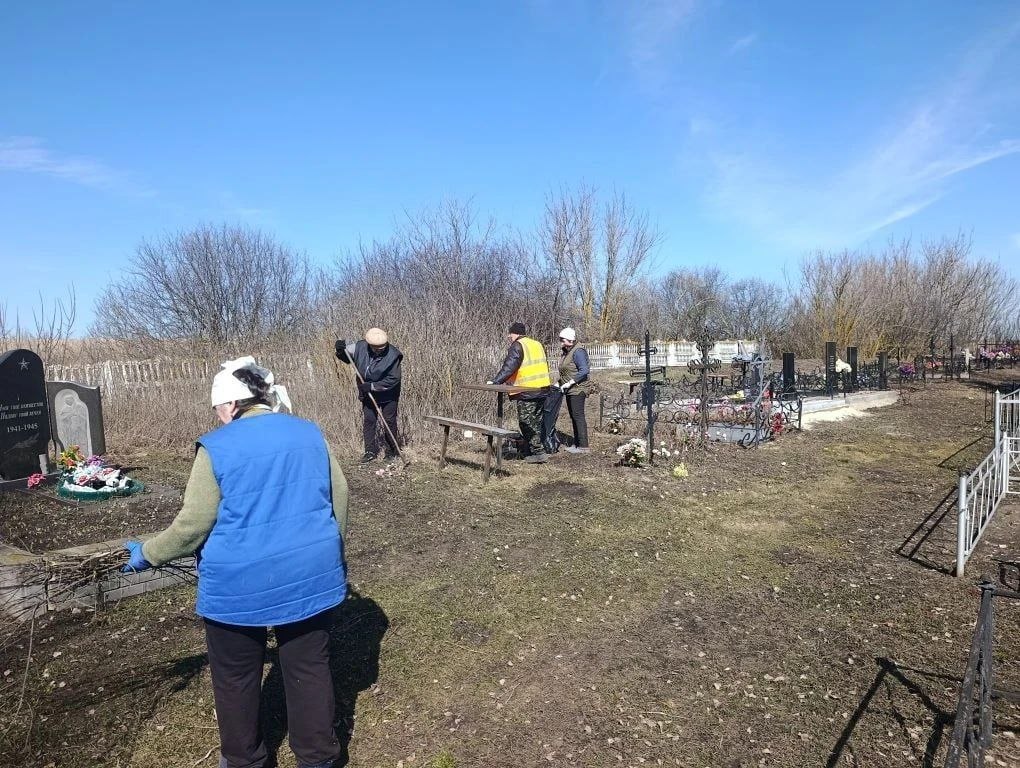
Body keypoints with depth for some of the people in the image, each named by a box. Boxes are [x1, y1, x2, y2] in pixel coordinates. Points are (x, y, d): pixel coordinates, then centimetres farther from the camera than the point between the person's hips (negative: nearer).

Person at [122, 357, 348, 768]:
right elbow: (339, 500, 9)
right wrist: (330, 555, 23)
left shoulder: (217, 447, -10)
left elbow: (192, 525, -9)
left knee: (236, 677, 19)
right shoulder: (310, 434, 2)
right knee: (309, 668, 16)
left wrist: (147, 554, 9)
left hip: (239, 584, -3)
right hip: (311, 575, 3)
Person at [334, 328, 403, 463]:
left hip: (388, 395, -4)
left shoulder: (392, 355, -26)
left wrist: (372, 386, -25)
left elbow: (393, 380, -25)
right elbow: (345, 357, 4)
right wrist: (340, 349, -20)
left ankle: (392, 451, 18)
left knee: (390, 422, 5)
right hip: (368, 394, 4)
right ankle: (371, 451, 18)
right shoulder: (360, 347, -14)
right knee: (369, 421, 8)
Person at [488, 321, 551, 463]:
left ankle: (538, 452, -4)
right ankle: (535, 450, 21)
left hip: (527, 392, -8)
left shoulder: (517, 346, -8)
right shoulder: (537, 344, 17)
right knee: (536, 422, 16)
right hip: (543, 389, 8)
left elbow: (508, 368, -18)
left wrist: (494, 381, -17)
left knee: (527, 423, -1)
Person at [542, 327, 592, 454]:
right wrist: (558, 382, 12)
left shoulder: (578, 352, -16)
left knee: (578, 416, -8)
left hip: (578, 388, -10)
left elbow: (584, 370, -24)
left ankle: (583, 446, -5)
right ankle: (577, 443, 21)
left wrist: (570, 383, -24)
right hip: (570, 390, 10)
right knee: (573, 416, 13)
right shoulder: (565, 352, 15)